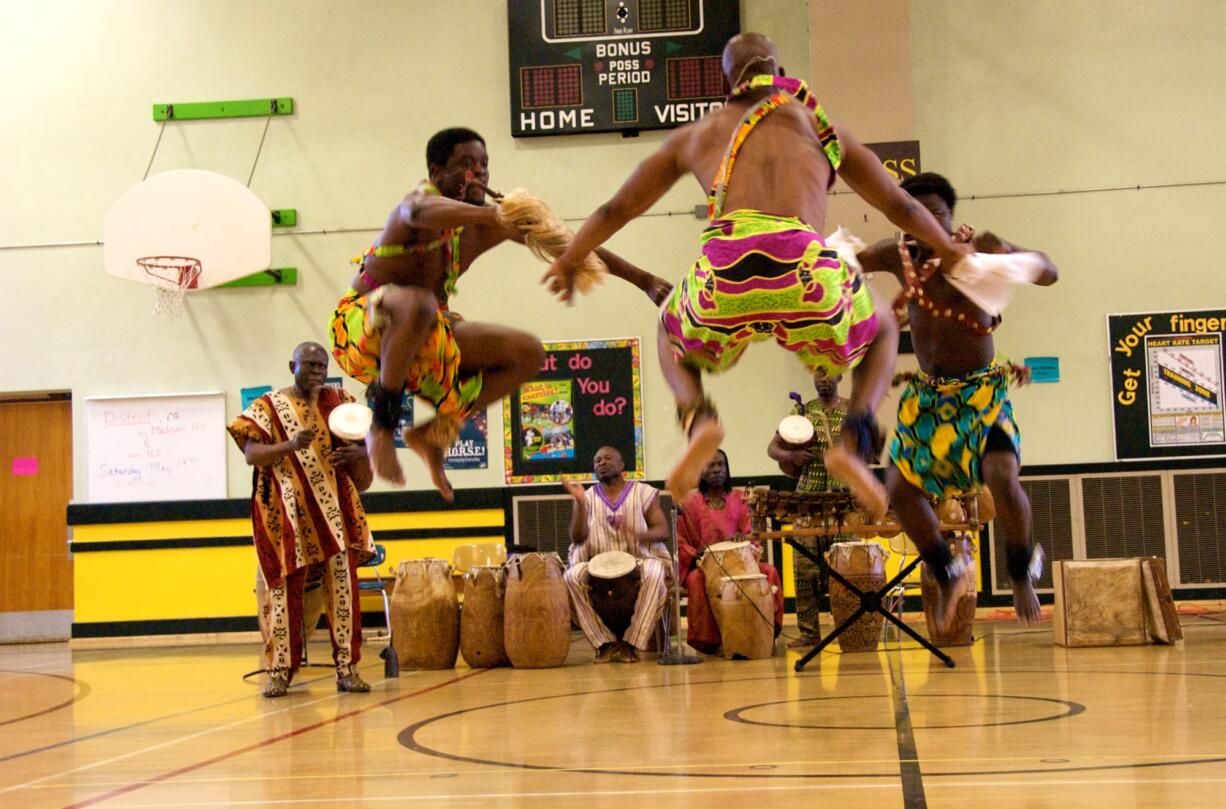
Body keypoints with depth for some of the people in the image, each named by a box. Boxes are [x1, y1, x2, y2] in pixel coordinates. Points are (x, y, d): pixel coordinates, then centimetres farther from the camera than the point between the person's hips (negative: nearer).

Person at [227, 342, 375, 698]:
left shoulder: (338, 401, 11)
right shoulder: (268, 407, 2)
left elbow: (364, 444, 12)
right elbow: (251, 454, -9)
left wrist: (359, 453, -13)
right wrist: (291, 445, -26)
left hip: (335, 510, 3)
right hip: (288, 515, -2)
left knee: (343, 585, -3)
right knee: (285, 587, -2)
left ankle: (347, 668, 2)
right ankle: (280, 670, 5)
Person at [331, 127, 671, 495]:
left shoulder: (489, 223, 4)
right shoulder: (424, 198, -17)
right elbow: (419, 212, -45)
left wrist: (642, 279, 4)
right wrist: (491, 214, -60)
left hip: (423, 339, 8)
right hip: (362, 328, -8)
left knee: (528, 353, 1)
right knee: (417, 303, -41)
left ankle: (434, 433, 5)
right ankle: (383, 425, -26)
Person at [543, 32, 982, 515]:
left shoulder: (695, 134, 29)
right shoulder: (820, 127, 28)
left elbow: (616, 210, 38)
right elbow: (901, 208, 37)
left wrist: (569, 261, 54)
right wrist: (951, 253, 55)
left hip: (724, 275, 1)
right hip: (805, 271, -1)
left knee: (672, 334, 36)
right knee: (882, 333, 32)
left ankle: (698, 418, 5)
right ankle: (855, 441, 4)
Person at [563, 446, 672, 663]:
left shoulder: (643, 493, 6)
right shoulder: (588, 497, 10)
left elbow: (664, 530, -3)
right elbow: (577, 538, -1)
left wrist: (639, 534, -24)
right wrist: (580, 503, -14)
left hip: (640, 559, -1)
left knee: (654, 573, -35)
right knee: (573, 576, -29)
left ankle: (632, 643, -26)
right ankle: (605, 643, -20)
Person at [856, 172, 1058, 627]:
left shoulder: (980, 247, -15)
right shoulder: (898, 254, -5)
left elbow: (1049, 274, -18)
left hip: (982, 389, -5)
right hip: (928, 393, 5)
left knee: (1003, 477, -26)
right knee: (900, 489, 4)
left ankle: (1021, 573, 2)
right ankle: (946, 574, 29)